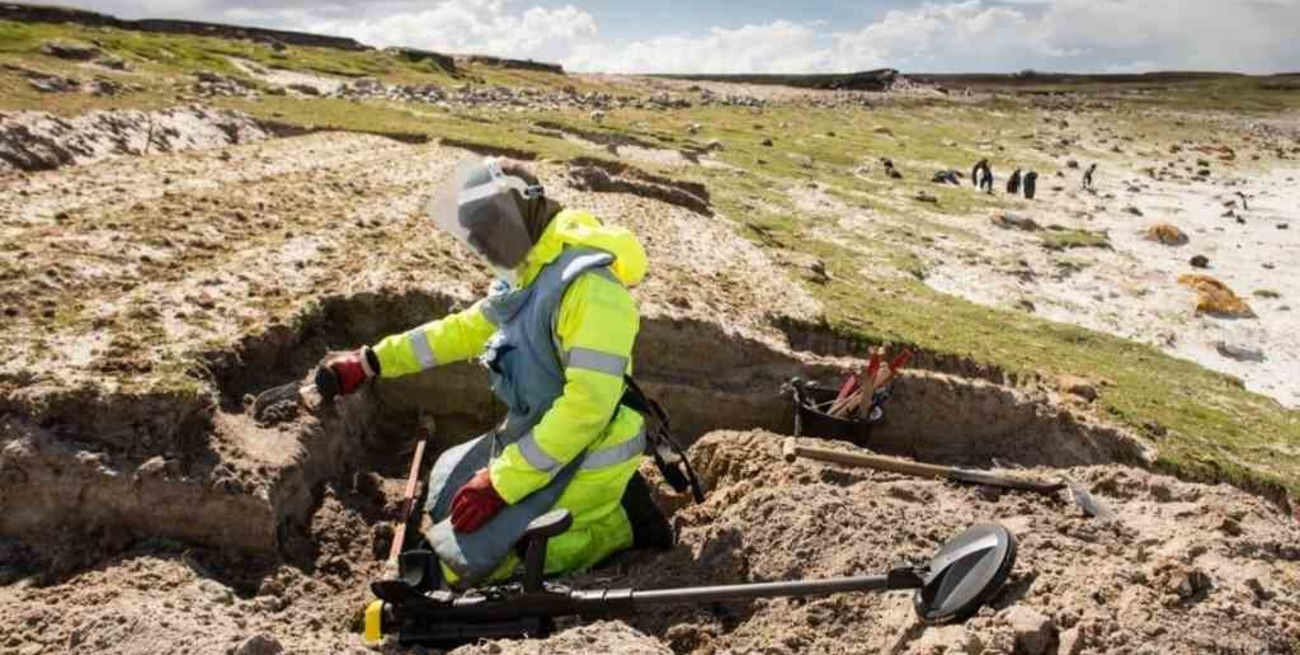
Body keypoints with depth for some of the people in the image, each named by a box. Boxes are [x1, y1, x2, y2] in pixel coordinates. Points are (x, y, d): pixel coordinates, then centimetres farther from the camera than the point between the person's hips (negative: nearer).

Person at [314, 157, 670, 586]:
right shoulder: (527, 273, 5)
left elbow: (588, 404, -30)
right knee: (447, 481, 26)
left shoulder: (588, 284, -26)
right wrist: (371, 362, 14)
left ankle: (615, 520, -1)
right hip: (534, 437, 10)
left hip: (583, 460, -9)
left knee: (463, 564, -10)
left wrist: (502, 482, -25)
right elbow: (465, 329, 17)